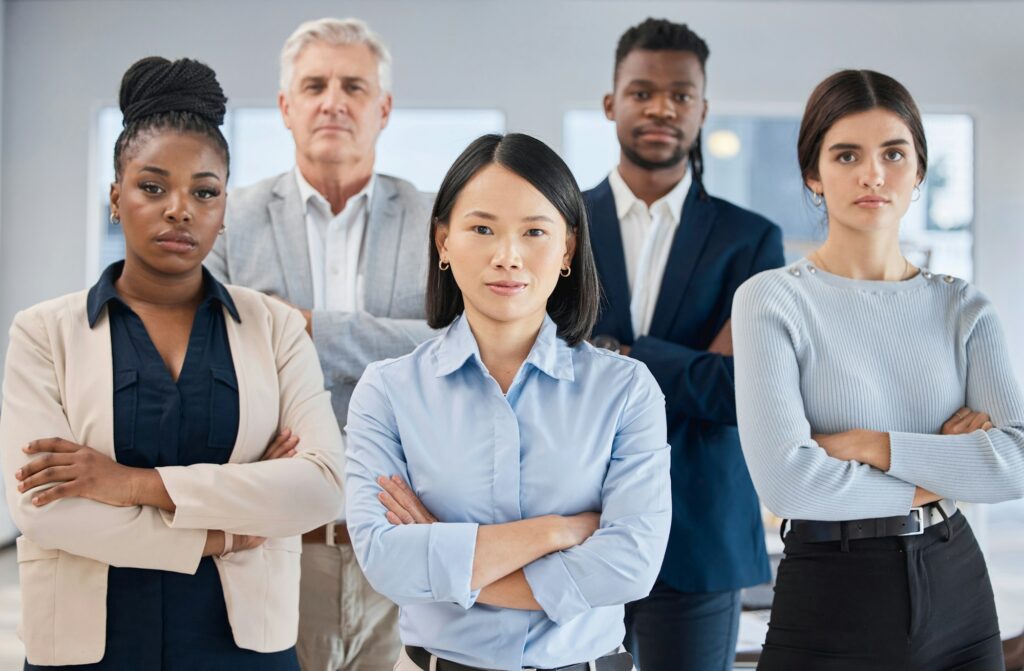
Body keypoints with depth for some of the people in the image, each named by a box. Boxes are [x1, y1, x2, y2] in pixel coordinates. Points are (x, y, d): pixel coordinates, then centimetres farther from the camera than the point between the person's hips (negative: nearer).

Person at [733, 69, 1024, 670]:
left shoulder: (963, 307, 5)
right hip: (829, 598, -3)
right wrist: (941, 478, -8)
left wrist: (871, 445, -15)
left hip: (956, 589, 3)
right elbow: (785, 479, -18)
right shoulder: (772, 300, -6)